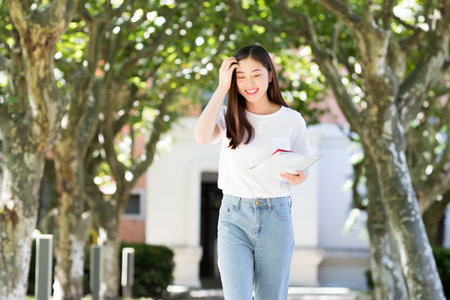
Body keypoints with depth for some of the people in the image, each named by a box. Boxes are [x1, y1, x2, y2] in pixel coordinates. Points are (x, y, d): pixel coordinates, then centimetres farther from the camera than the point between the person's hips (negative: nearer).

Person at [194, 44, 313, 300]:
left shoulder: (292, 120, 6)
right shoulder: (229, 116, 6)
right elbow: (202, 136, -15)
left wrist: (298, 179, -13)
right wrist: (222, 87, -8)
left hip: (276, 215, 1)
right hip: (234, 216, 0)